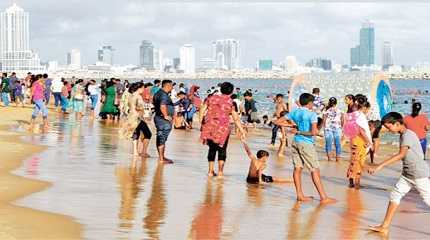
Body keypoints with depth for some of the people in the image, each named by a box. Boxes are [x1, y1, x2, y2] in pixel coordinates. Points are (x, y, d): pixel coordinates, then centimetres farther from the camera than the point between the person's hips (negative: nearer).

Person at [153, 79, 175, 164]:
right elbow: (162, 106, -31)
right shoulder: (164, 95, -18)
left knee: (160, 138, 16)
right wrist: (166, 116, -20)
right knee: (162, 139, -7)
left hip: (159, 117, 11)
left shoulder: (159, 93, 16)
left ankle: (161, 157, 26)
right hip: (163, 119, -11)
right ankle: (161, 159, -4)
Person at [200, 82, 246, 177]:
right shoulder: (230, 101, -1)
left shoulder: (211, 98, 8)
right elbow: (236, 119, -2)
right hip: (223, 127, -3)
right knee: (222, 149, 8)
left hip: (209, 127, 3)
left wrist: (201, 123, 12)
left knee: (212, 148, 14)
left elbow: (202, 110, 6)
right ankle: (220, 170, -1)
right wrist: (242, 131, 2)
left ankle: (210, 170, 14)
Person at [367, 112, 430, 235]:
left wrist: (380, 166, -40)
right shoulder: (403, 135, 9)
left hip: (419, 174, -9)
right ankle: (384, 227, 7)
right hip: (407, 174, 9)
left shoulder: (408, 135, -21)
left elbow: (401, 155, -34)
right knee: (395, 195, 5)